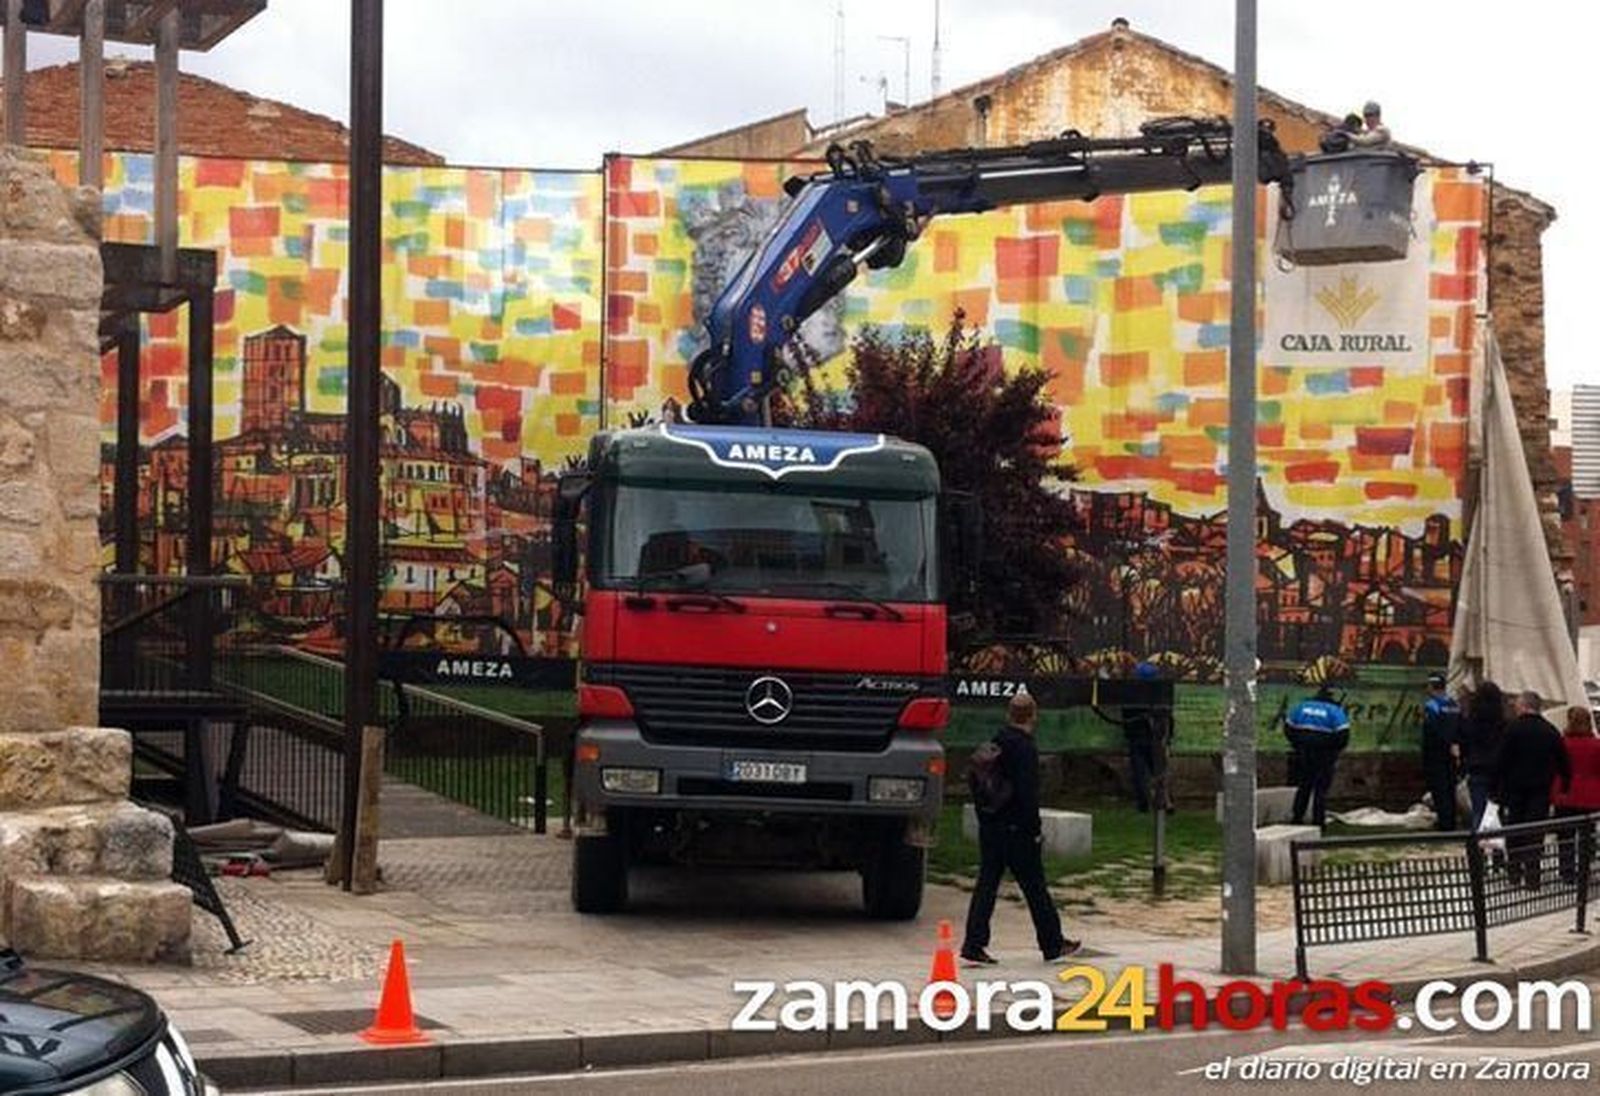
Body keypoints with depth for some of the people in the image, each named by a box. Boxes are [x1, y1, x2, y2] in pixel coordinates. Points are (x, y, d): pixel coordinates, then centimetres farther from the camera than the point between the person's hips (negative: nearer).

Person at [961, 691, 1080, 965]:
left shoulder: (992, 744, 8)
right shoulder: (1025, 748, -16)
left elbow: (973, 778, 14)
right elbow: (1027, 792, -20)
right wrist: (1035, 830, -14)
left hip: (989, 827, 7)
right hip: (1016, 829, -7)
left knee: (986, 883, 7)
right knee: (1034, 887, 4)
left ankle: (973, 944, 0)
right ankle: (1052, 944, 14)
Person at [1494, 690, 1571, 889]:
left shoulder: (1513, 728, -9)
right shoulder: (1551, 731, 2)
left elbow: (1502, 761, -11)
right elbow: (1563, 763, 6)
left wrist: (1497, 788, -6)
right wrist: (1565, 788, 15)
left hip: (1515, 790, -2)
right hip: (1541, 791, 2)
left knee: (1513, 834, 11)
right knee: (1535, 834, 3)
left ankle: (1515, 872, 15)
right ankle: (1532, 876, -2)